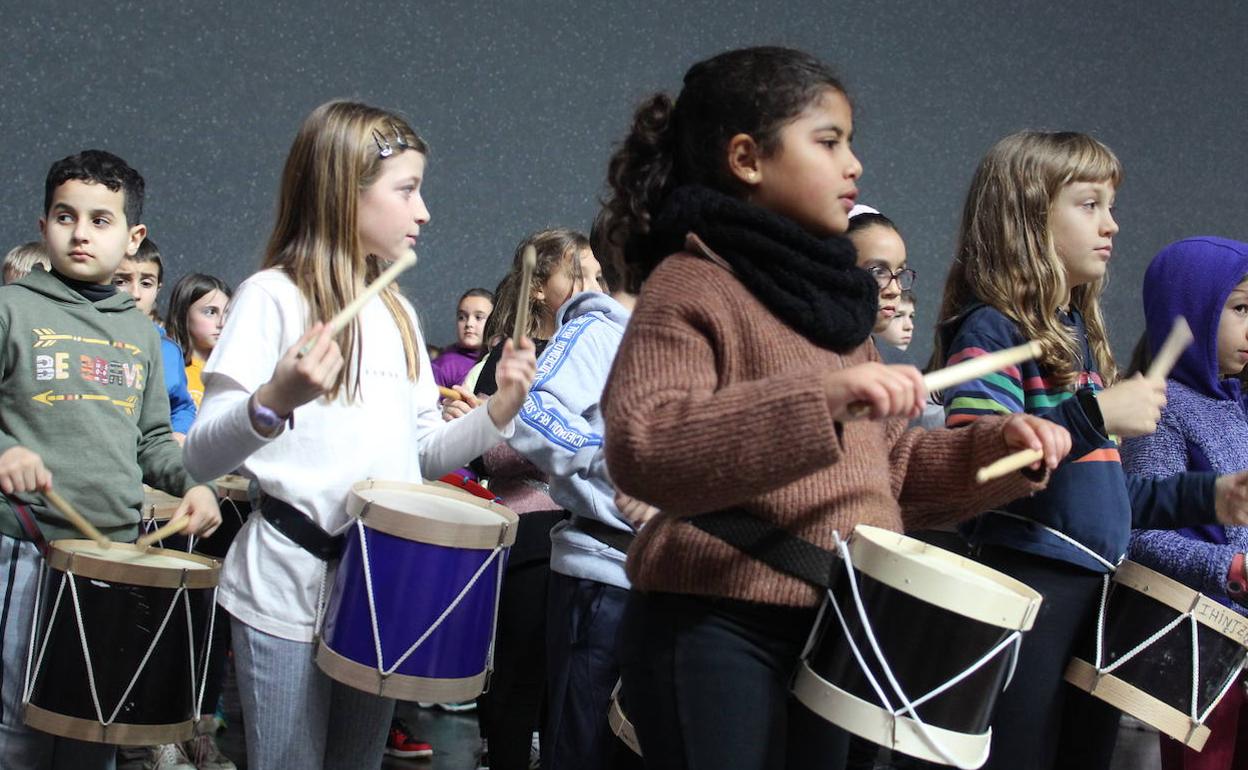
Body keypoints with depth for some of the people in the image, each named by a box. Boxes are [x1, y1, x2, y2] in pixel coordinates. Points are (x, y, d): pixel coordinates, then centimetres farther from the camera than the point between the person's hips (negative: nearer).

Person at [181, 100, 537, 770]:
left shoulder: (397, 313, 13)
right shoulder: (273, 297, -9)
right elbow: (201, 457, -16)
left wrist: (496, 413, -3)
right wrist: (273, 403, -35)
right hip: (290, 591, -7)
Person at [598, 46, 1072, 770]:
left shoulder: (830, 291, 16)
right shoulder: (690, 287, -10)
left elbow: (887, 468, 19)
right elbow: (642, 448, -27)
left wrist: (995, 446, 2)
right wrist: (817, 398, -35)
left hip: (836, 631, 8)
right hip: (716, 635, -8)